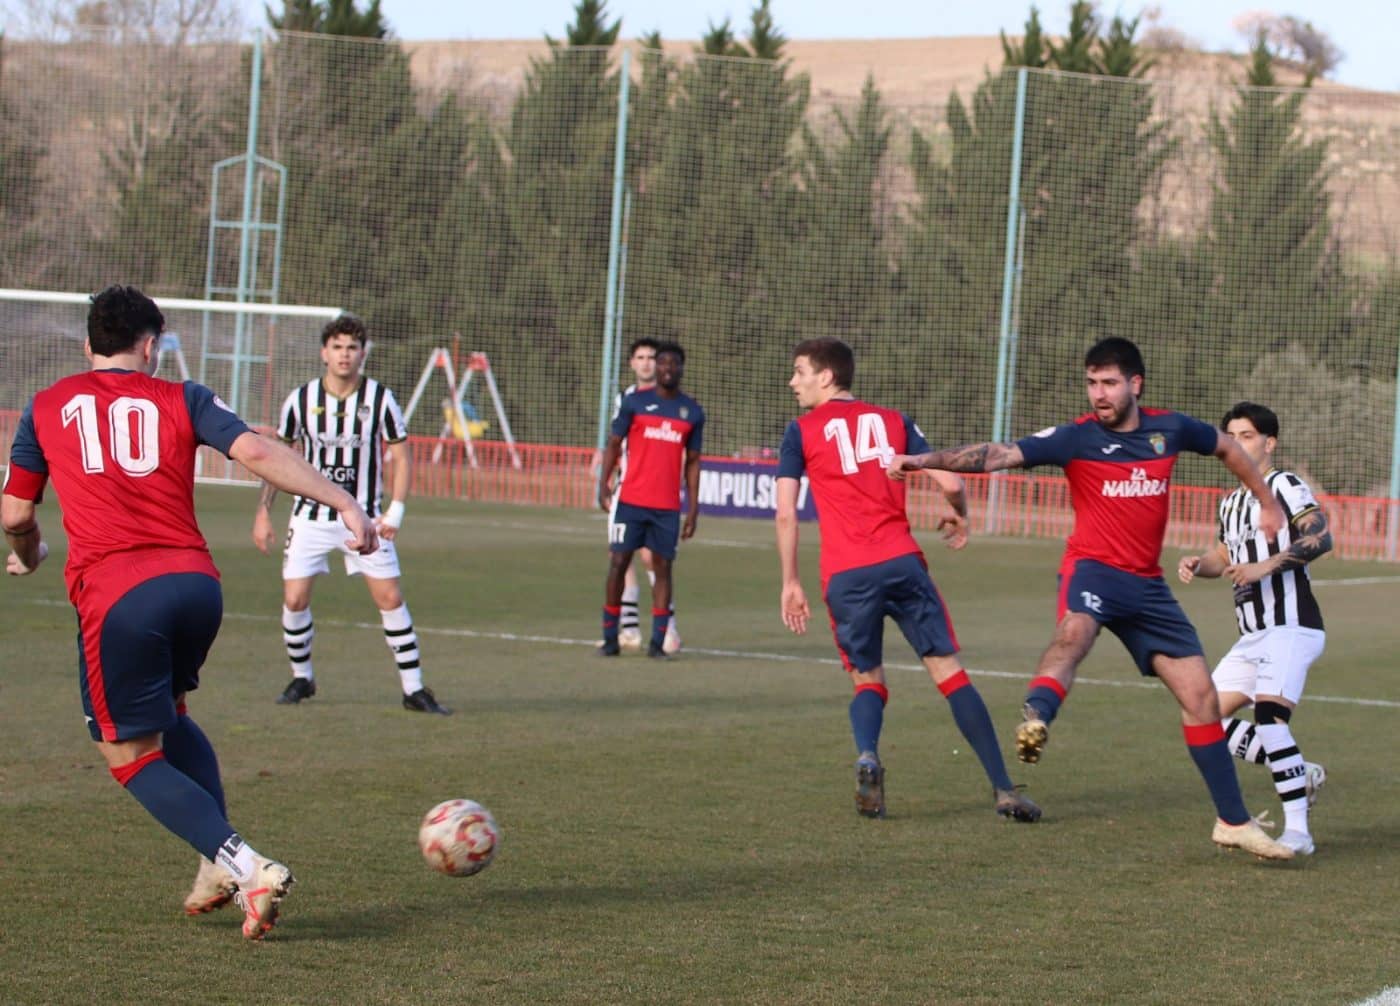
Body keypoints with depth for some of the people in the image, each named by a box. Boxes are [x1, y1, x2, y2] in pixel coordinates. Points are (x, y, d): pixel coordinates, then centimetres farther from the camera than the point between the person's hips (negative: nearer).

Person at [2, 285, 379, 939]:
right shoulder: (181, 400, 13)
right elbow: (256, 452, -1)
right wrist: (343, 504, -4)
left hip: (114, 595, -3)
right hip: (195, 581, 3)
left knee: (132, 757, 8)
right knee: (168, 716, 30)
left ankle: (245, 867, -11)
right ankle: (219, 867, 17)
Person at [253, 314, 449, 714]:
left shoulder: (380, 398, -7)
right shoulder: (301, 399, -5)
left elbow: (401, 455, 0)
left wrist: (395, 510, -12)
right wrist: (263, 512, 4)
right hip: (311, 515, 1)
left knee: (390, 598, -7)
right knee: (294, 599, -6)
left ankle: (413, 689, 2)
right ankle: (301, 678, 18)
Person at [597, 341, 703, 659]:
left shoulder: (693, 412, 8)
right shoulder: (634, 402, 3)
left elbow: (692, 462, 11)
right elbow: (614, 444, 5)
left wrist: (693, 507, 6)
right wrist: (603, 484, -6)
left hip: (668, 506, 1)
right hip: (630, 500, -1)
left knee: (663, 566, 1)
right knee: (619, 562, -2)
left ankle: (658, 642, 4)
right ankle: (610, 638, 6)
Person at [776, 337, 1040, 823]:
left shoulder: (802, 431, 9)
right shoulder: (893, 421, 16)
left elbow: (786, 513, 0)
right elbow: (951, 483, 7)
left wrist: (791, 582, 7)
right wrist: (959, 517, 29)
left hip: (845, 576, -1)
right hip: (901, 562, 1)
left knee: (867, 680, 14)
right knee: (948, 670, 4)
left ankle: (867, 756, -17)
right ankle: (1003, 787, -2)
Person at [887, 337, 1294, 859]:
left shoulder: (1169, 428, 3)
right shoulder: (1077, 438, -7)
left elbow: (1226, 447, 23)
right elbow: (999, 455, -19)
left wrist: (1268, 503, 30)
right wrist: (924, 460, -31)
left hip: (1147, 583, 4)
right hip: (1093, 568, -4)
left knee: (1201, 695, 4)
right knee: (1073, 631, -39)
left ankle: (1234, 821, 17)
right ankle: (1034, 720, -66)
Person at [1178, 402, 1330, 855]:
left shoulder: (1285, 485, -6)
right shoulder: (1232, 502, 20)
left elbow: (1321, 536, -19)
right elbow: (1225, 556, 31)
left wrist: (1267, 566, -28)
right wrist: (1199, 563, 9)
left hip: (1291, 626, -10)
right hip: (1253, 635, 10)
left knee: (1269, 715, -25)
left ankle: (1297, 833, -24)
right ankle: (1301, 775, 15)